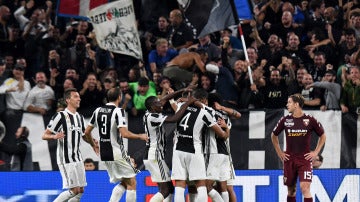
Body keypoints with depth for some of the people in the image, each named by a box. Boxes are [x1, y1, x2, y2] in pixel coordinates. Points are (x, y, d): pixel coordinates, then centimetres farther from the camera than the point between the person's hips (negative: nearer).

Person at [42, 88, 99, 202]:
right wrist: (55, 136, -30)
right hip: (65, 159, -8)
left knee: (80, 190, 5)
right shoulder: (60, 116, -10)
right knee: (74, 190, -12)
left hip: (77, 158, 8)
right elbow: (45, 136, -9)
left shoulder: (80, 118, 14)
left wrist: (93, 145, 16)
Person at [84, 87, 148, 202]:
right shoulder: (118, 111, -14)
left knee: (123, 183, 19)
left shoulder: (98, 111, 7)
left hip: (104, 153, 7)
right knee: (132, 183, 4)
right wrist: (140, 136, -6)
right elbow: (124, 134, -23)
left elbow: (87, 132, 12)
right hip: (117, 153, -7)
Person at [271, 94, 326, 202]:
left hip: (305, 159, -3)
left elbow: (322, 136, 8)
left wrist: (316, 152, 2)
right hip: (289, 159, 3)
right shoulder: (285, 120, 1)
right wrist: (279, 152, 11)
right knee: (291, 189, 10)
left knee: (305, 187, -15)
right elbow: (274, 135, 17)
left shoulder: (310, 120, -5)